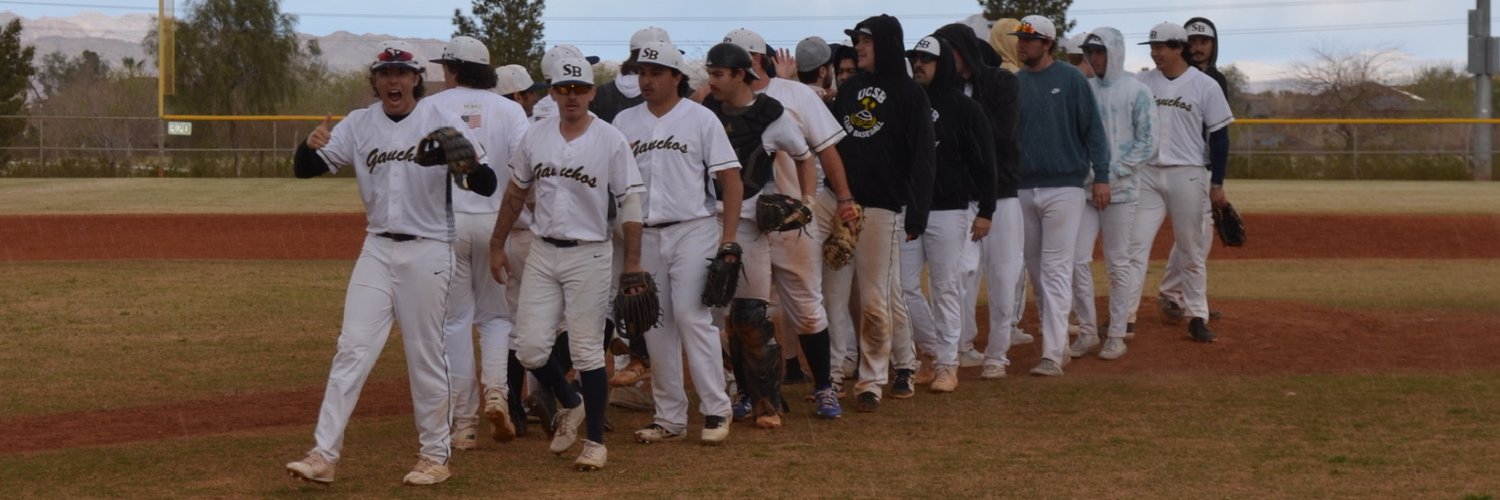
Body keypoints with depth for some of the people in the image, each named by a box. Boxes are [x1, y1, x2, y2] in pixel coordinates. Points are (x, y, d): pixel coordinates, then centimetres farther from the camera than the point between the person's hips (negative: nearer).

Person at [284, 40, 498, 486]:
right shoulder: (358, 124, 3)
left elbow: (487, 186, -13)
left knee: (426, 355, 4)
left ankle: (436, 455, 18)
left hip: (427, 252, -3)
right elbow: (305, 169, 0)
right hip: (377, 249, 3)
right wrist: (310, 145, -24)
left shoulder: (443, 123, -7)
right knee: (353, 349, -3)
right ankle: (324, 455, -2)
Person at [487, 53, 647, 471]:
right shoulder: (535, 137, 4)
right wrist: (497, 245, 16)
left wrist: (633, 263, -13)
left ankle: (595, 440, 10)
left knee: (587, 351, -2)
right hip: (542, 253, 4)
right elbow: (516, 194, 16)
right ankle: (570, 405, 28)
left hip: (589, 255, -4)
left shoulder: (611, 141, -8)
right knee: (529, 347, 1)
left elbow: (630, 204, -8)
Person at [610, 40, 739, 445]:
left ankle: (716, 410, -3)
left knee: (691, 315, -11)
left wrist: (728, 240, -11)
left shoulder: (700, 118, 0)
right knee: (656, 324, 5)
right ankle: (669, 417, 12)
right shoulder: (624, 122, 10)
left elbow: (731, 179, -3)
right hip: (644, 234, 4)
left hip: (693, 231, -4)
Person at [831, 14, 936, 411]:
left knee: (875, 300, -6)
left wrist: (915, 216, -12)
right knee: (887, 296, 11)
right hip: (844, 203, 5)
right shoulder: (850, 89, 15)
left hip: (883, 207, -5)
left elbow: (921, 159, -7)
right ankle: (905, 361, 26)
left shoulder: (909, 94, -3)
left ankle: (870, 382, -1)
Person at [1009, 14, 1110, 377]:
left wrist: (1101, 176, -9)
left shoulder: (1071, 79, -3)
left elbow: (1092, 129, -3)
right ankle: (1057, 340, 21)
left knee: (1056, 270, -9)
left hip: (1063, 187, -5)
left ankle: (1053, 355, -13)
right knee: (1036, 270, 9)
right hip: (1023, 189, 5)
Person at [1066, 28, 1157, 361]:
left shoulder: (1136, 92, -3)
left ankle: (1117, 335, 10)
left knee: (1118, 263, 2)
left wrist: (1114, 172, -14)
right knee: (1078, 259, -2)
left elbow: (1147, 142, -6)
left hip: (1120, 188, -4)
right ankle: (1087, 331, 10)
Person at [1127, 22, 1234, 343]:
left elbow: (1219, 136, -1)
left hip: (1188, 176, -2)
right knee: (1135, 244, -3)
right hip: (1147, 175, 2)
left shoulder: (1205, 86, -3)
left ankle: (1197, 316, 14)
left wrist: (1217, 183, -4)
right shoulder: (1143, 83, 5)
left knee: (1192, 251, 5)